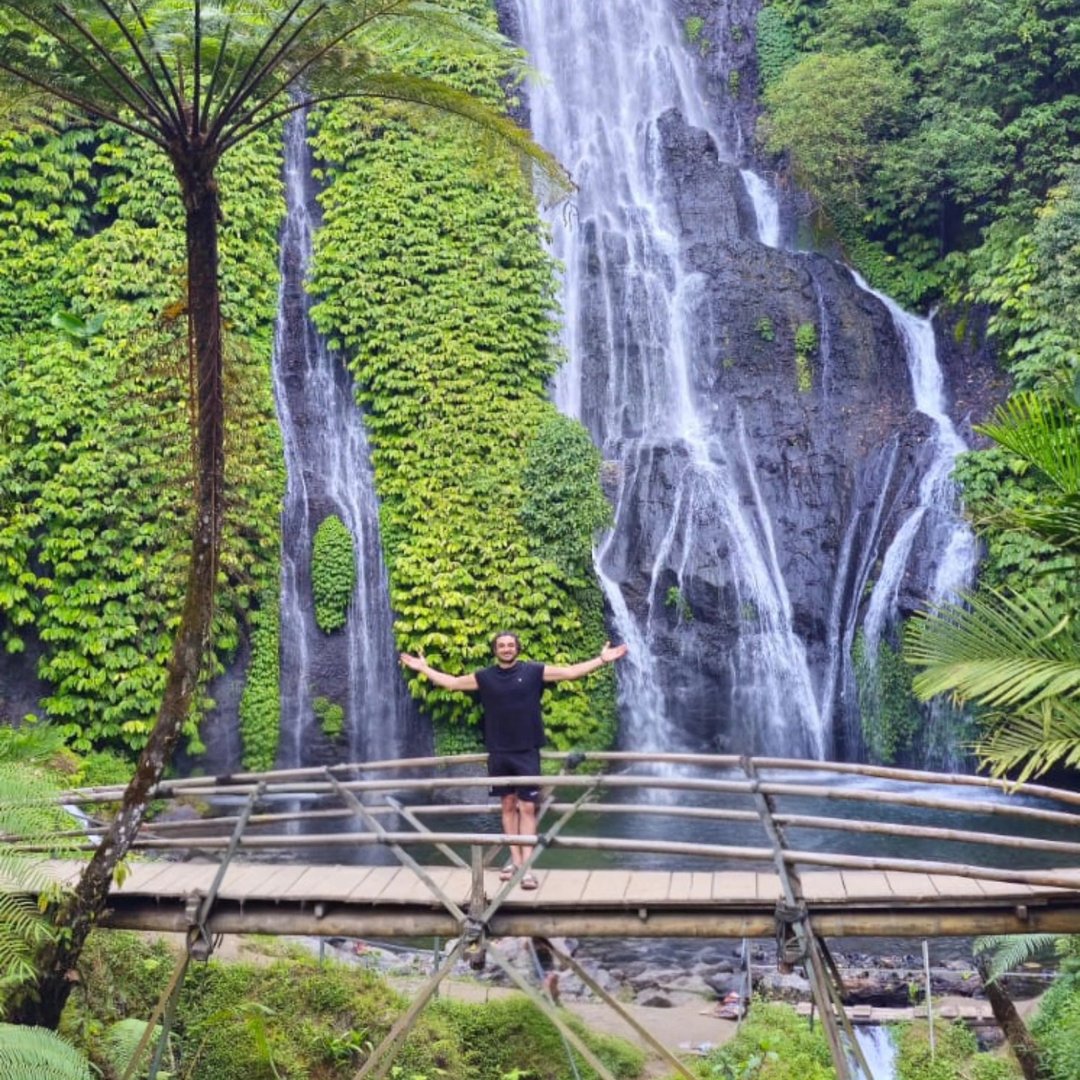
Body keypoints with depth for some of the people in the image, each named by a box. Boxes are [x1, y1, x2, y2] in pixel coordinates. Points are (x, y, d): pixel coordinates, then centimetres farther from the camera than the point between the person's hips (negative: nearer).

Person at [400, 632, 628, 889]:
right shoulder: (484, 676, 4)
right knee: (508, 805, 10)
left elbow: (570, 672, -4)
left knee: (527, 807, -4)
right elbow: (451, 682, 14)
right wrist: (423, 668, 15)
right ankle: (515, 860, 19)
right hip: (498, 752, 3)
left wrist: (601, 660, -12)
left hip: (526, 752, -3)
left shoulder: (534, 671, -3)